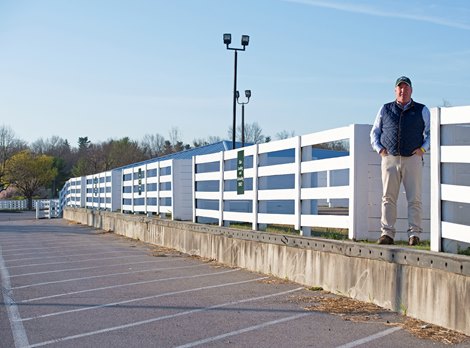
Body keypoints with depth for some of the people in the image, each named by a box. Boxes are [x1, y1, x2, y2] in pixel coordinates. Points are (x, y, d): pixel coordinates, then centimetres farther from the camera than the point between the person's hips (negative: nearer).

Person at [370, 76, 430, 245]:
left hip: (413, 159, -1)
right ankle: (387, 233, -1)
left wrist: (423, 149, -4)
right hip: (390, 158, 1)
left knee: (414, 198, -5)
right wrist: (379, 149, 3)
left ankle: (414, 234, -1)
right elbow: (374, 133, 19)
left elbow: (431, 132, 11)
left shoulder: (422, 111, 11)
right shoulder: (385, 110, 14)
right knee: (388, 198, -2)